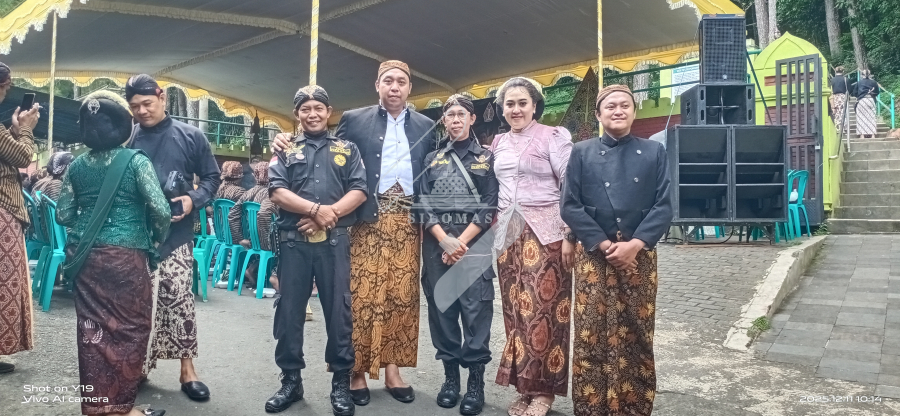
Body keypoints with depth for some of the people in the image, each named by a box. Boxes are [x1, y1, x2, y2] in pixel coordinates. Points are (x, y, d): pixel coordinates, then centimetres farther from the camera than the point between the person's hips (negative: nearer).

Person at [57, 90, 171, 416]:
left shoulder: (77, 165, 6)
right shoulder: (136, 160, -8)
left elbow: (63, 215, 6)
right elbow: (160, 209, -15)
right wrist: (158, 238, 3)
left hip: (86, 256, 5)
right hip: (126, 255, -5)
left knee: (93, 327, 11)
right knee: (129, 328, 7)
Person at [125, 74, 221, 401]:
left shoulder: (190, 136, 3)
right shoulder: (128, 140, 5)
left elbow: (211, 177, 7)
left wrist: (193, 200, -10)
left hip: (176, 234, -1)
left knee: (178, 300, -1)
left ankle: (187, 368, 9)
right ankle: (136, 366, 22)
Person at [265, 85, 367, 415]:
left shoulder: (347, 149, 12)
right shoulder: (286, 150, 11)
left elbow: (359, 191, 1)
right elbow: (277, 191, -3)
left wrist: (328, 215, -13)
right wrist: (315, 209, -15)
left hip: (334, 241, -1)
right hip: (293, 241, 1)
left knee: (338, 310, 2)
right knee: (289, 310, 6)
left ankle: (341, 382, 12)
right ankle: (291, 380, 19)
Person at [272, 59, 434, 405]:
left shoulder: (425, 126, 14)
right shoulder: (354, 119, 8)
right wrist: (290, 144, -10)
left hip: (407, 220, 2)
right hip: (369, 218, -2)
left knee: (402, 294, 4)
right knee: (362, 294, -4)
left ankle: (392, 369, 13)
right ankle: (357, 370, 6)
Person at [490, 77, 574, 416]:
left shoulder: (553, 136, -2)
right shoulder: (498, 143, 15)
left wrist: (569, 235, -12)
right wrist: (495, 226, 13)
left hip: (544, 233, -5)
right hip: (508, 234, 5)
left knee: (542, 310, -7)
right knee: (516, 311, 6)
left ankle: (543, 389, 4)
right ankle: (523, 385, 15)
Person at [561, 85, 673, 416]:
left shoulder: (654, 152, 7)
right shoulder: (582, 153, 5)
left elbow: (663, 206, 0)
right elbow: (570, 206, -1)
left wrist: (635, 244, -13)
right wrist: (603, 244, -11)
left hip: (640, 258, 1)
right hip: (594, 258, -1)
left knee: (638, 336, 7)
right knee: (591, 337, 0)